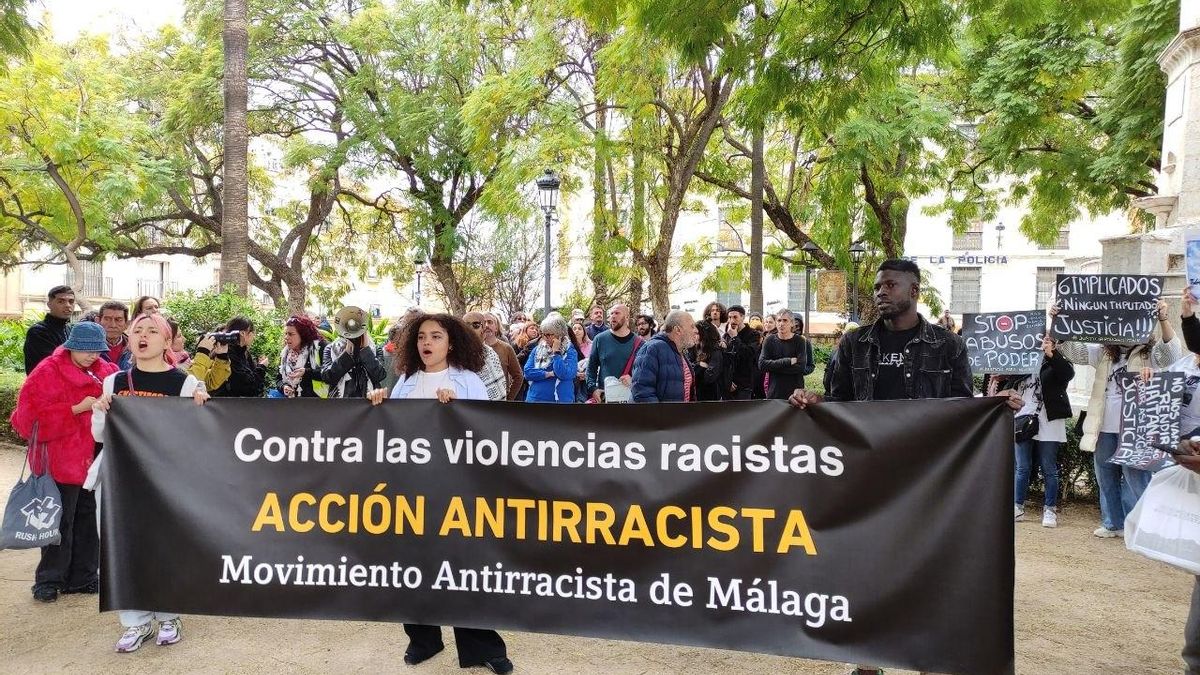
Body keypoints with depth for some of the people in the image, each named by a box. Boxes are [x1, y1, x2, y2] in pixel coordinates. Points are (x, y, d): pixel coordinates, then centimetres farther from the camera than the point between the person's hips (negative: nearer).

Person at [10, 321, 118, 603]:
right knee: (60, 523, 3)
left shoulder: (106, 372, 5)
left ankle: (83, 577, 23)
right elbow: (31, 417, -14)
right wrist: (78, 408, -20)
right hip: (61, 461, -5)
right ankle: (49, 580, 17)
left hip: (95, 461, 5)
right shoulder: (47, 373, -9)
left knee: (89, 520, 12)